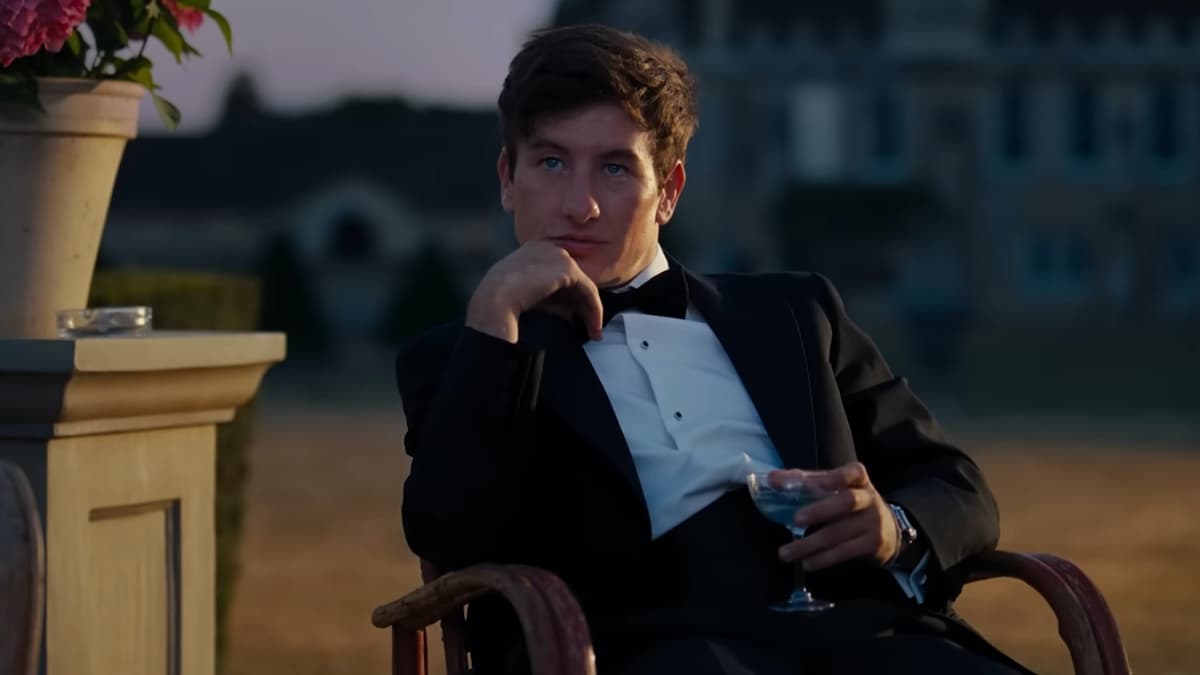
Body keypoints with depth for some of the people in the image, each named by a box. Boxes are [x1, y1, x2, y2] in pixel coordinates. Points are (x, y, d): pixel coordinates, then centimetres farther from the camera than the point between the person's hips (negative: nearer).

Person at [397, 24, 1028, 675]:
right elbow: (457, 539, 0)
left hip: (855, 622, 3)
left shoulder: (791, 312, 26)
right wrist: (496, 314, -1)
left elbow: (957, 492, 21)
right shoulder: (462, 357, 19)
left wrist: (894, 528, -1)